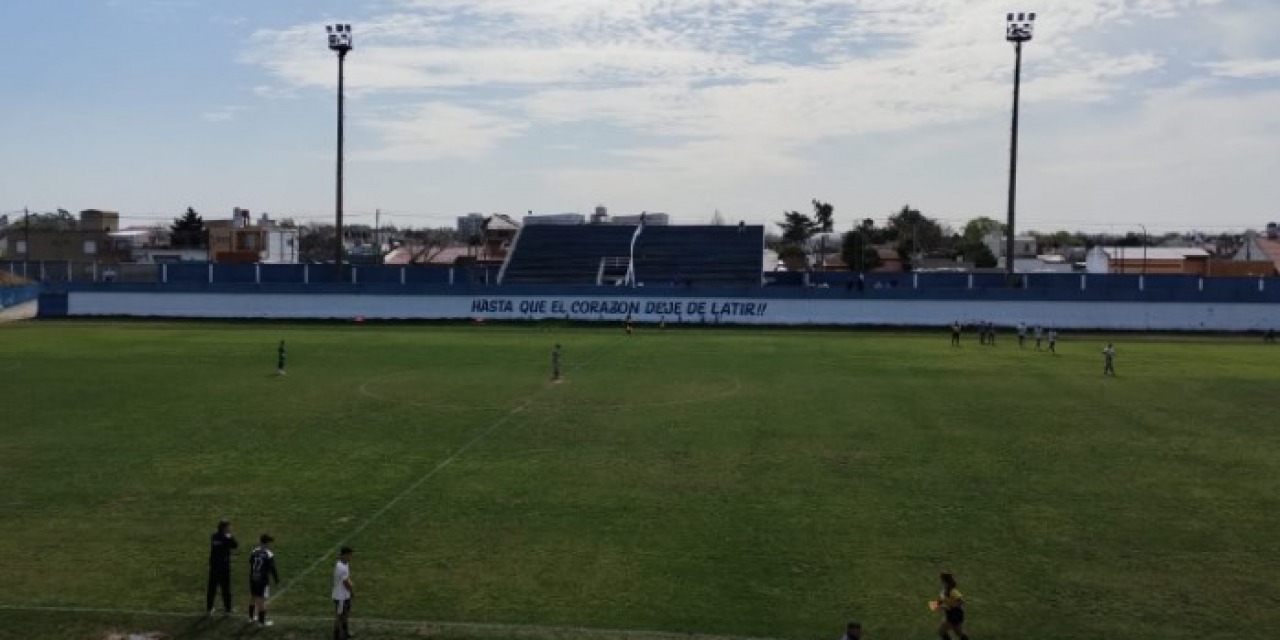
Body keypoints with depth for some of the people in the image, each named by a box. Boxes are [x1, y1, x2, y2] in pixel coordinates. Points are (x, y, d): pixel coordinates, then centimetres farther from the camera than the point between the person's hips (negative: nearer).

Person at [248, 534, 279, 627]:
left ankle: (251, 617, 36)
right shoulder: (269, 555, -19)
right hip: (263, 580, -7)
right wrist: (277, 579, -2)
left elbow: (250, 564, 12)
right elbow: (272, 569, -15)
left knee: (253, 598, 22)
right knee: (262, 600, 1)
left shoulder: (254, 552, 0)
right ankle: (262, 621, 8)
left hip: (253, 578, 7)